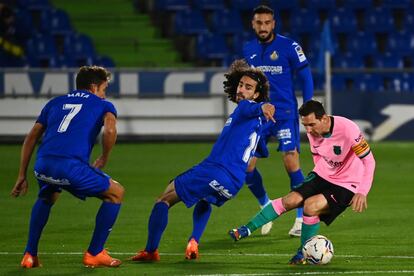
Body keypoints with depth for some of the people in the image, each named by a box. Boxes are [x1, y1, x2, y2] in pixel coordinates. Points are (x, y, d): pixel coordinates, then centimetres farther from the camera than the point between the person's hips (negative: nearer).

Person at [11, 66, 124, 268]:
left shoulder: (55, 103, 31)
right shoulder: (103, 105, 18)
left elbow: (31, 138, 27)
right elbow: (110, 130, -5)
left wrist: (22, 176, 29)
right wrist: (104, 159, 12)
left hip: (42, 165, 5)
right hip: (72, 166, -5)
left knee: (46, 198, 38)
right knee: (116, 193, 16)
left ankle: (30, 255, 28)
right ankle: (94, 254, 15)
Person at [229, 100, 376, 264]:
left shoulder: (347, 129, -29)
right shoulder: (313, 132, -8)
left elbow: (369, 160, -25)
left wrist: (362, 193, -32)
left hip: (346, 185, -6)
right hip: (322, 176, 6)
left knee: (311, 206, -25)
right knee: (291, 200, -10)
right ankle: (247, 229, 0)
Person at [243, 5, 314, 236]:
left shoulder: (288, 46, -7)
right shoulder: (248, 50, 7)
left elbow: (306, 77, -3)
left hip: (285, 114, -4)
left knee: (291, 163, -12)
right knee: (246, 165, -3)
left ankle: (301, 219, -2)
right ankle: (266, 206, 20)